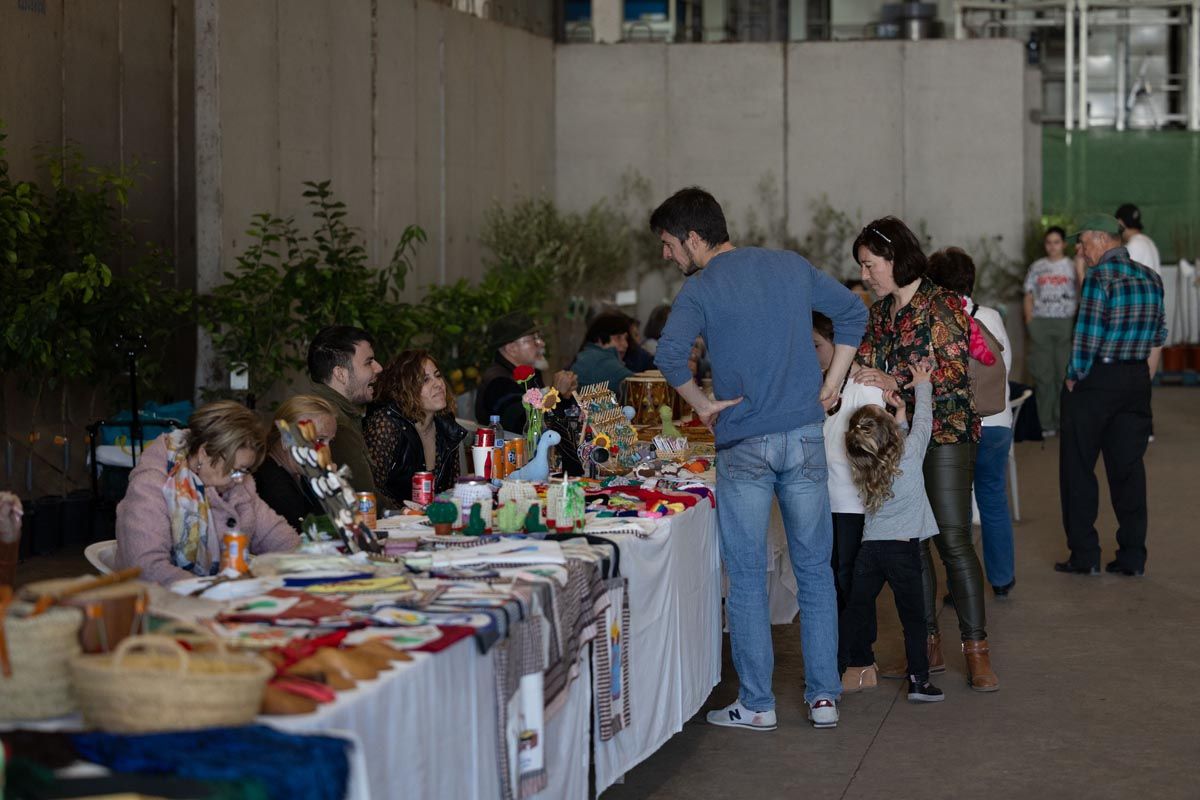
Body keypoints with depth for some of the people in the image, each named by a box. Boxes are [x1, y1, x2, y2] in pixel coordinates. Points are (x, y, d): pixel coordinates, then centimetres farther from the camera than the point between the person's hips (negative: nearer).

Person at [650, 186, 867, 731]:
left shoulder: (700, 289, -7)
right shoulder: (791, 266, 9)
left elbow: (669, 355, -22)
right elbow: (852, 311, 16)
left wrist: (703, 404, -7)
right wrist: (831, 384, 14)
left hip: (744, 443, -4)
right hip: (805, 438, 4)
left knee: (747, 578, 5)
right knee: (814, 570, 11)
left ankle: (756, 704, 9)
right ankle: (824, 696, 13)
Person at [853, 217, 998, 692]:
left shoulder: (942, 306, -10)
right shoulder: (880, 312, 12)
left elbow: (955, 375, -16)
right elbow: (868, 367, 18)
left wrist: (895, 382, -24)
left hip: (944, 435, -7)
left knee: (953, 541, -8)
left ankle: (976, 651, -2)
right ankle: (928, 647, 14)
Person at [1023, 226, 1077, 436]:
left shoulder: (1073, 266, 6)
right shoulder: (1037, 267, 12)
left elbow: (1082, 294, 1)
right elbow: (1029, 296, 13)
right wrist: (1029, 321, 2)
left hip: (1066, 323, -2)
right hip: (1041, 322, 2)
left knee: (1065, 372, -2)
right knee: (1043, 373, 1)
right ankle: (1046, 424, 5)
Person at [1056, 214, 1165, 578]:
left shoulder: (1099, 276, -14)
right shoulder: (1151, 278, 8)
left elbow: (1087, 336, -18)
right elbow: (1158, 338, 12)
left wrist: (1074, 377, -7)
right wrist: (1144, 379, 18)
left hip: (1095, 381, -6)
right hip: (1136, 382, 6)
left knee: (1078, 469, 5)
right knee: (1128, 468, 10)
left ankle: (1084, 555, 6)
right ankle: (1132, 557, 10)